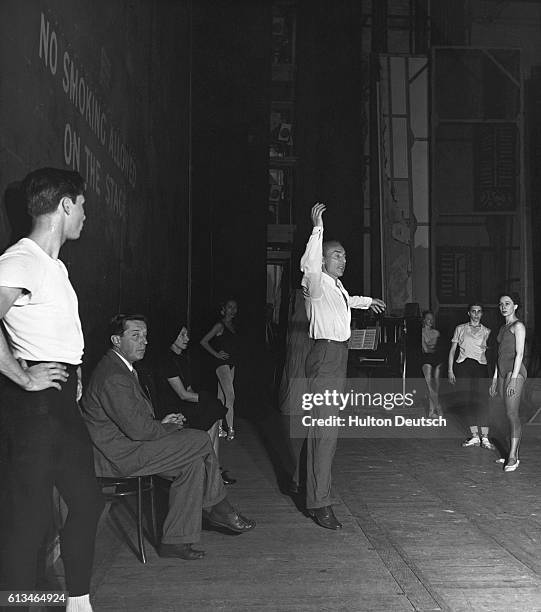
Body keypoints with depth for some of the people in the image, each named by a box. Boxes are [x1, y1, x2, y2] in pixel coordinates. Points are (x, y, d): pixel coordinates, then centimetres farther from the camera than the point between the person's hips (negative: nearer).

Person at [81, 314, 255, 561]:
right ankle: (217, 509, 8)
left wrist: (162, 423, 4)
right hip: (120, 455, -11)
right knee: (201, 440, -12)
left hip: (126, 446, 11)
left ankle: (175, 541, 3)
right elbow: (137, 429, -24)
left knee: (194, 464, -1)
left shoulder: (120, 368, 15)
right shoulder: (113, 377, -21)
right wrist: (168, 427, -6)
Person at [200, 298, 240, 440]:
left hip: (231, 364, 8)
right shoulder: (220, 325, -8)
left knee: (222, 396, 10)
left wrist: (234, 357, 13)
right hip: (222, 364, -7)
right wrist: (217, 354, -10)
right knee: (230, 396, -14)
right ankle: (230, 429, -13)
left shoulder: (232, 326, 14)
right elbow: (204, 341, -9)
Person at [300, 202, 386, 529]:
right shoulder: (317, 282, -10)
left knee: (324, 427, 19)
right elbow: (308, 266, -32)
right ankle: (319, 503, -11)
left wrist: (367, 301, 54)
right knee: (326, 430, -13)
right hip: (326, 357, -10)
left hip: (338, 357, 10)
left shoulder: (337, 286, 18)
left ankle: (318, 486, 33)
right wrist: (318, 228, -34)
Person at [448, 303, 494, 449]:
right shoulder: (460, 329, 12)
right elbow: (452, 350, 12)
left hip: (480, 366, -1)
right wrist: (450, 370, 3)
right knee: (469, 401, 0)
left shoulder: (487, 331, 11)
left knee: (482, 401, -12)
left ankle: (485, 438, -9)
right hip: (463, 366, 1)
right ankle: (474, 436, 7)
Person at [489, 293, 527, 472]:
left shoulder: (518, 326, -5)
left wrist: (513, 378, -19)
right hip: (502, 372, 8)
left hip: (515, 371, -8)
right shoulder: (503, 328, 19)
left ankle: (513, 457, -12)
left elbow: (519, 354, -12)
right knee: (511, 415, 6)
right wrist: (495, 380, 19)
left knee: (512, 414, -12)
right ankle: (513, 455, 8)